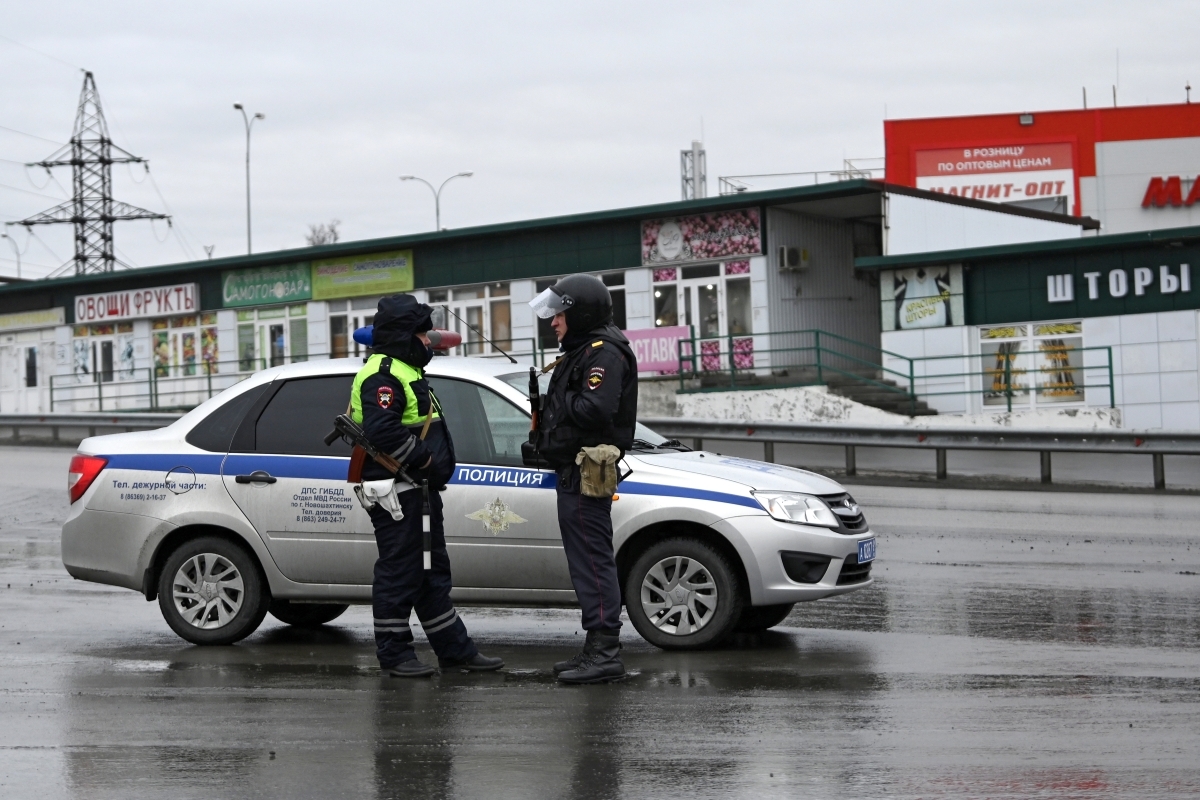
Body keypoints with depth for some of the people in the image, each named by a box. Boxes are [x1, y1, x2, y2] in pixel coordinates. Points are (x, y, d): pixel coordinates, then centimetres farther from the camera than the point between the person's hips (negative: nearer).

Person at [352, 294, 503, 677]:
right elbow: (382, 430, -28)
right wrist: (423, 459, -20)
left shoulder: (406, 372, 20)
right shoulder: (383, 376, -15)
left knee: (432, 573, 14)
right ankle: (394, 655, 2)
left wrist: (435, 468, 13)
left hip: (419, 490, 11)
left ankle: (455, 649, 20)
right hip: (397, 492, -11)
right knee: (400, 573, -5)